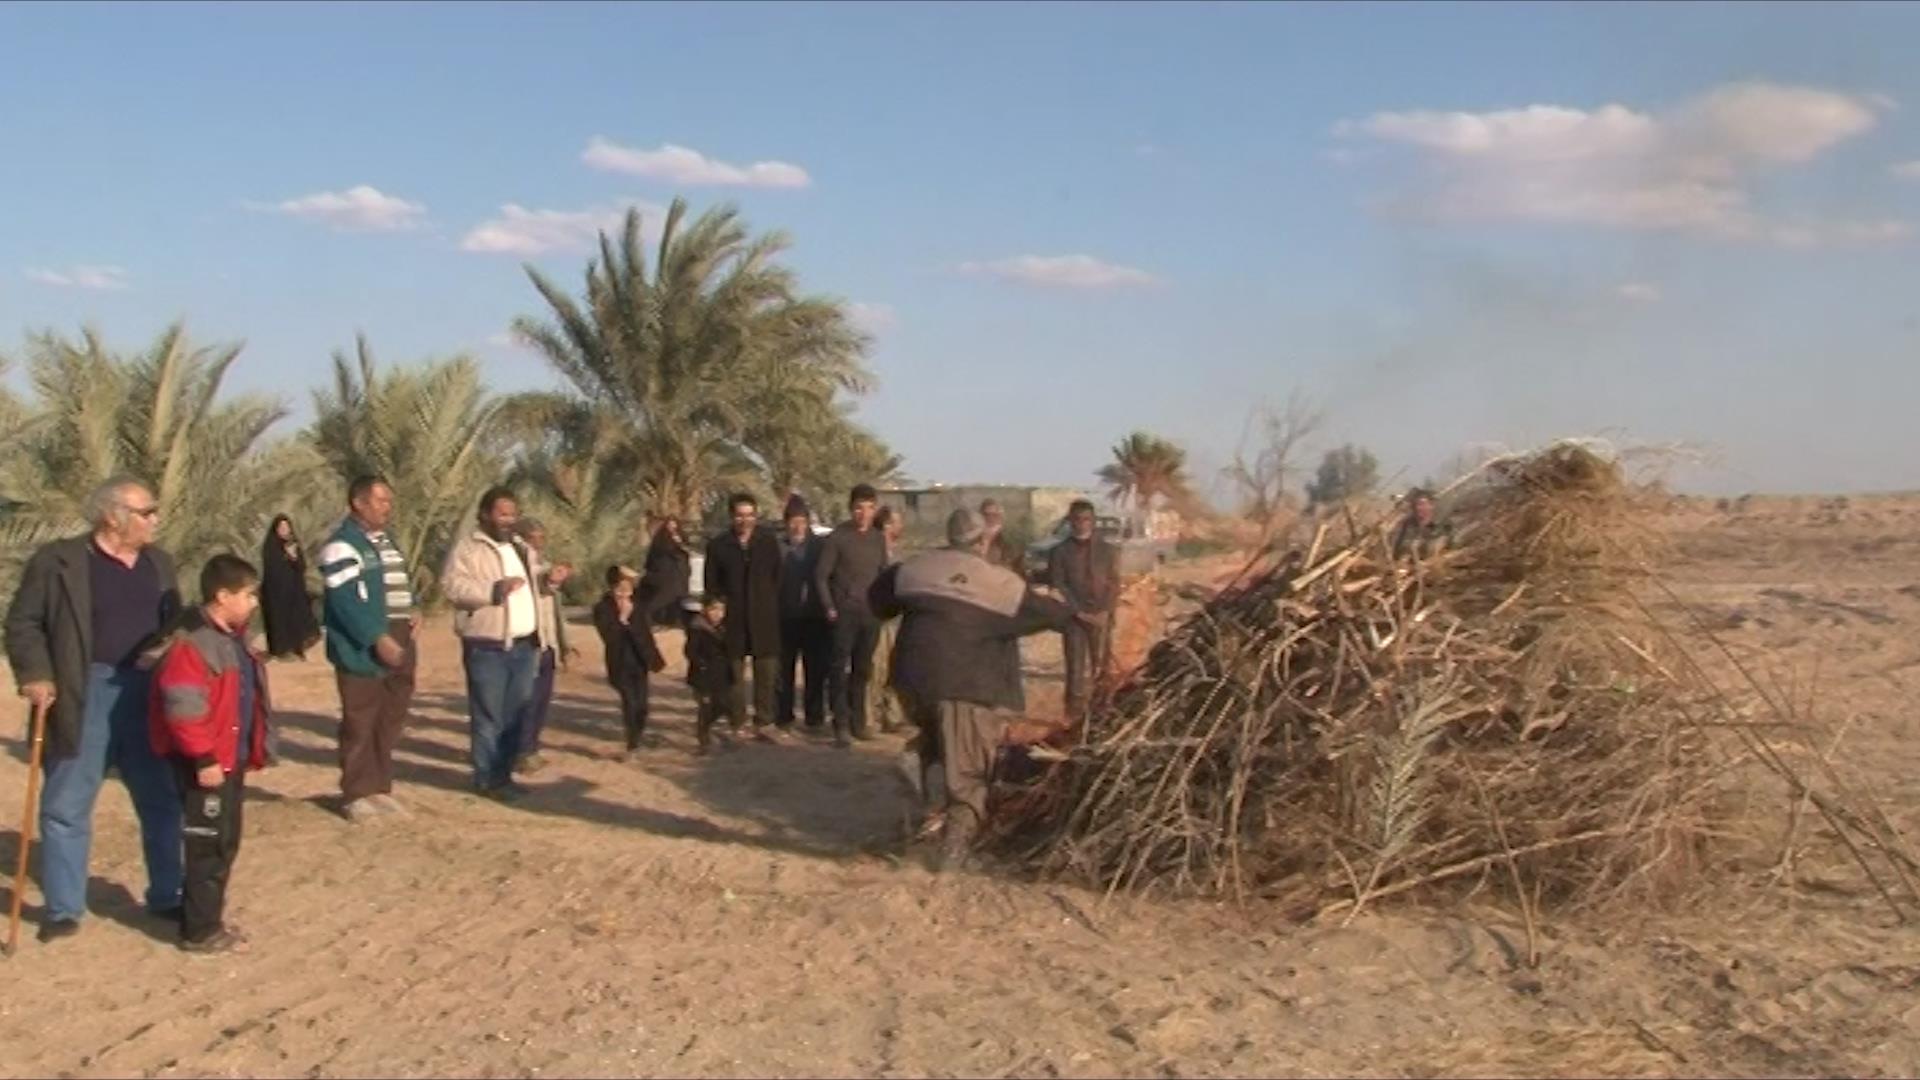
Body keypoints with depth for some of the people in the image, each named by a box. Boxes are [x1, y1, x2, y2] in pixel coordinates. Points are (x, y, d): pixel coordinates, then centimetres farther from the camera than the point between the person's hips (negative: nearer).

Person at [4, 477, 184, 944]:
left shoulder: (159, 563, 10)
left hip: (148, 695, 4)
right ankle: (63, 910, 15)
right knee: (67, 807, 4)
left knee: (162, 802, 10)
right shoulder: (57, 561, -7)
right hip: (86, 697, -4)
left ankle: (167, 897, 24)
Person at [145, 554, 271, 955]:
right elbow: (184, 709, -24)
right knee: (210, 844, -3)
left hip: (231, 758, 10)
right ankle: (200, 930, 6)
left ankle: (207, 917, 28)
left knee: (225, 842, 16)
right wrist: (203, 758, -22)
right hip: (206, 764, -10)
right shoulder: (191, 643, -19)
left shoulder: (233, 638, 12)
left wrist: (251, 751, 22)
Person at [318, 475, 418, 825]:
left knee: (390, 721, 12)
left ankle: (380, 788, 21)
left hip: (399, 647, 9)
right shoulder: (342, 546, -12)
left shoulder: (387, 541, 17)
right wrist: (378, 638, -25)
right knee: (360, 723, -3)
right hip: (364, 650, -9)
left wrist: (415, 611, 7)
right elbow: (346, 601, -21)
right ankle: (356, 794, 5)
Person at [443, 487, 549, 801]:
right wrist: (494, 590, -31)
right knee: (489, 717, -4)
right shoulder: (467, 549, -6)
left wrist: (539, 637, 19)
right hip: (488, 648, -7)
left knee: (515, 717, 11)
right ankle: (486, 780, 2)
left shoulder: (522, 549, 17)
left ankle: (504, 775, 20)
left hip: (524, 646, 7)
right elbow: (453, 587, -20)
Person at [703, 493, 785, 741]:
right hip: (732, 619, -1)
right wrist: (721, 606, -4)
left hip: (764, 617, 1)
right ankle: (737, 724, 11)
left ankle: (764, 722, 10)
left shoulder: (769, 541, 6)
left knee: (767, 670, 2)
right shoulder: (718, 545, 3)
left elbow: (778, 578, 7)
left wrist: (773, 605, 0)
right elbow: (711, 583, 5)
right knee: (734, 672, 3)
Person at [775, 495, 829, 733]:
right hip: (785, 616, -1)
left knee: (816, 669, 2)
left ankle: (815, 717, 9)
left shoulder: (819, 546, 5)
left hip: (814, 616, 1)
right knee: (784, 669, 3)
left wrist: (827, 607, -4)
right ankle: (783, 715, 12)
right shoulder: (777, 546, -1)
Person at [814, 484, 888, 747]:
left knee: (862, 670, 11)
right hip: (844, 613, -5)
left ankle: (857, 721, 21)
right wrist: (830, 608, -10)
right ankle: (841, 725, -4)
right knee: (839, 670, -5)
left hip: (870, 614, 5)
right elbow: (820, 575, -5)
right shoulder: (836, 538, -5)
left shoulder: (878, 539, 10)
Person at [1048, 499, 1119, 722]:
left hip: (1102, 617, 2)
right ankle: (1075, 715, -5)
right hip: (1074, 617, -2)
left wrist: (1105, 611, -7)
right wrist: (1079, 612, -11)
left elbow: (1114, 583, 7)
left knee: (1100, 666, -2)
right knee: (1077, 667, -7)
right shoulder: (1060, 551, 4)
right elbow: (1057, 585, -2)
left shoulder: (1107, 550, 11)